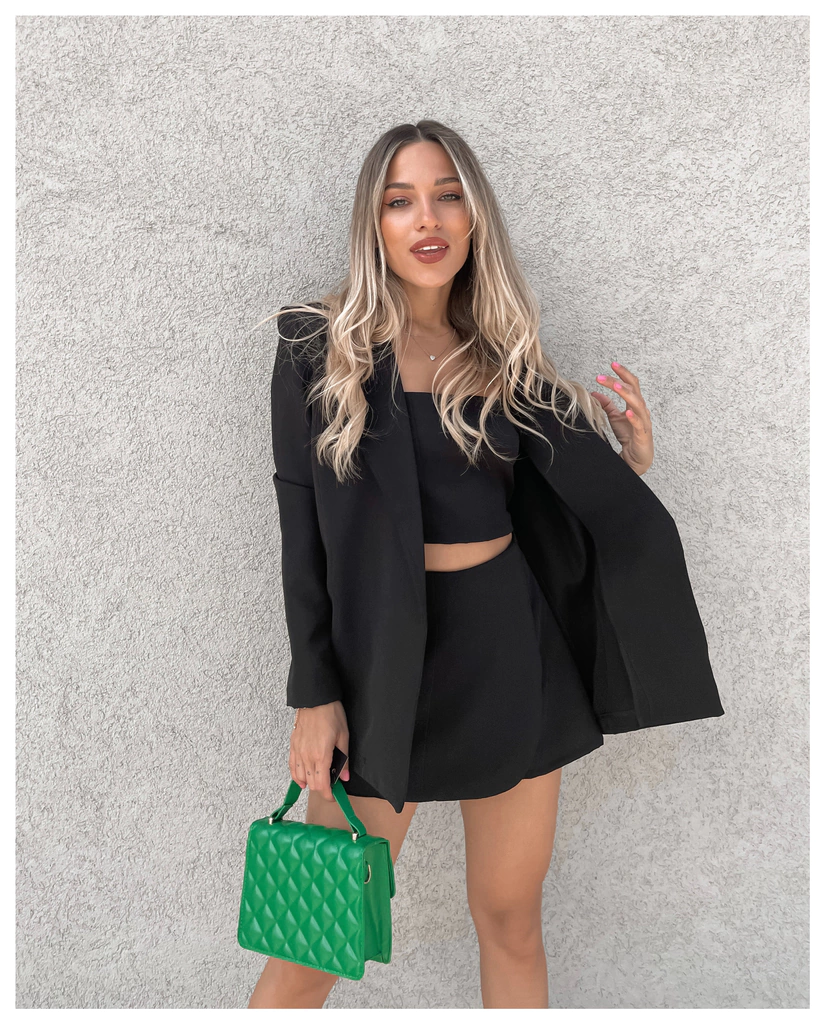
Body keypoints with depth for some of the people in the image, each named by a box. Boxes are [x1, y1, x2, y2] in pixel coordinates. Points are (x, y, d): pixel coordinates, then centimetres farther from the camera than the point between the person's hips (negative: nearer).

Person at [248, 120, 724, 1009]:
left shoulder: (506, 352, 7)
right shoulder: (321, 347, -3)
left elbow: (579, 500, 9)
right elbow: (303, 523, -5)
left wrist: (631, 459, -10)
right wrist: (313, 690, -8)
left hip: (516, 646, 4)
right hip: (385, 657, -3)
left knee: (510, 916, 15)